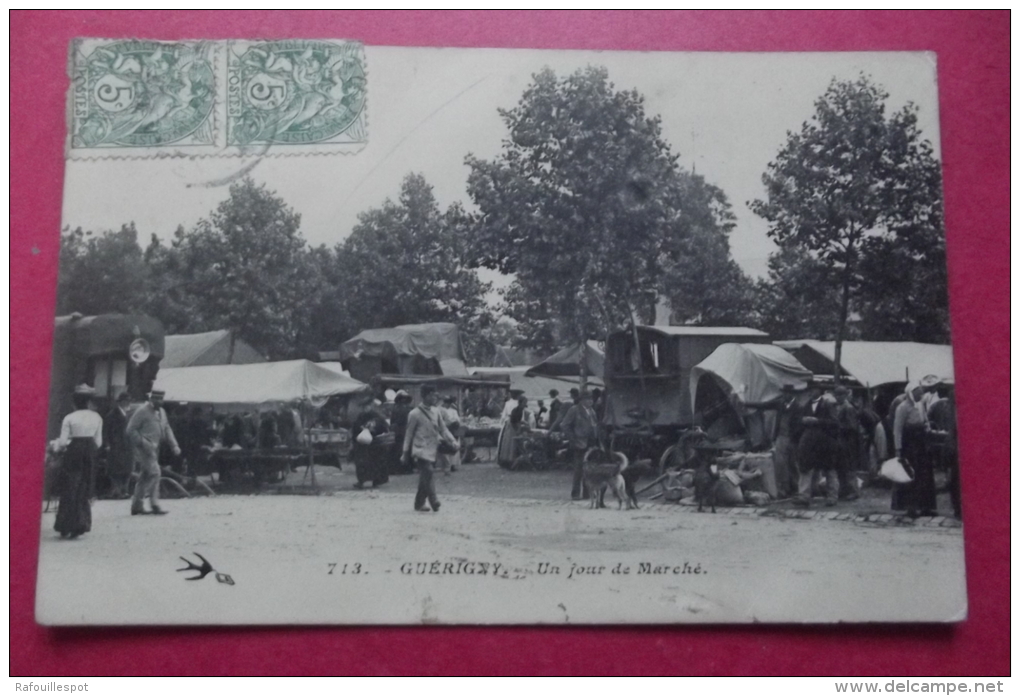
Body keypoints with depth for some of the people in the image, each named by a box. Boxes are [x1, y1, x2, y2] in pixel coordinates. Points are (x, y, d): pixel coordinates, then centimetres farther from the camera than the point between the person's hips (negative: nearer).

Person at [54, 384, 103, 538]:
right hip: (90, 454, 2)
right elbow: (98, 442, 4)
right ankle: (81, 525, 8)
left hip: (73, 452, -2)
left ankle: (66, 527, 5)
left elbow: (62, 442, -9)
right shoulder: (97, 417, 2)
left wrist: (62, 447, 13)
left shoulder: (69, 418, -6)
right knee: (84, 490, 11)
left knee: (69, 490, 5)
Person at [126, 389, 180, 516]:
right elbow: (131, 430, -11)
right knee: (154, 472, -16)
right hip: (143, 448, -8)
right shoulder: (142, 411, -10)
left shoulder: (161, 412, 15)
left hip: (154, 448, 8)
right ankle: (154, 505, -13)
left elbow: (167, 429, 15)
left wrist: (174, 445, 2)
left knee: (145, 476, 11)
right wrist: (143, 443, -19)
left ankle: (137, 506, 18)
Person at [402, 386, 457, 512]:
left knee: (425, 478, 8)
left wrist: (452, 441, -5)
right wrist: (406, 453, 2)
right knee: (428, 474, -19)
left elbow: (442, 429, 11)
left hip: (433, 451, 6)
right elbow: (409, 434, -1)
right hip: (421, 451, -6)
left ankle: (419, 504, 18)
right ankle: (434, 502, -21)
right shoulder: (415, 414, -6)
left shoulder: (435, 412, 10)